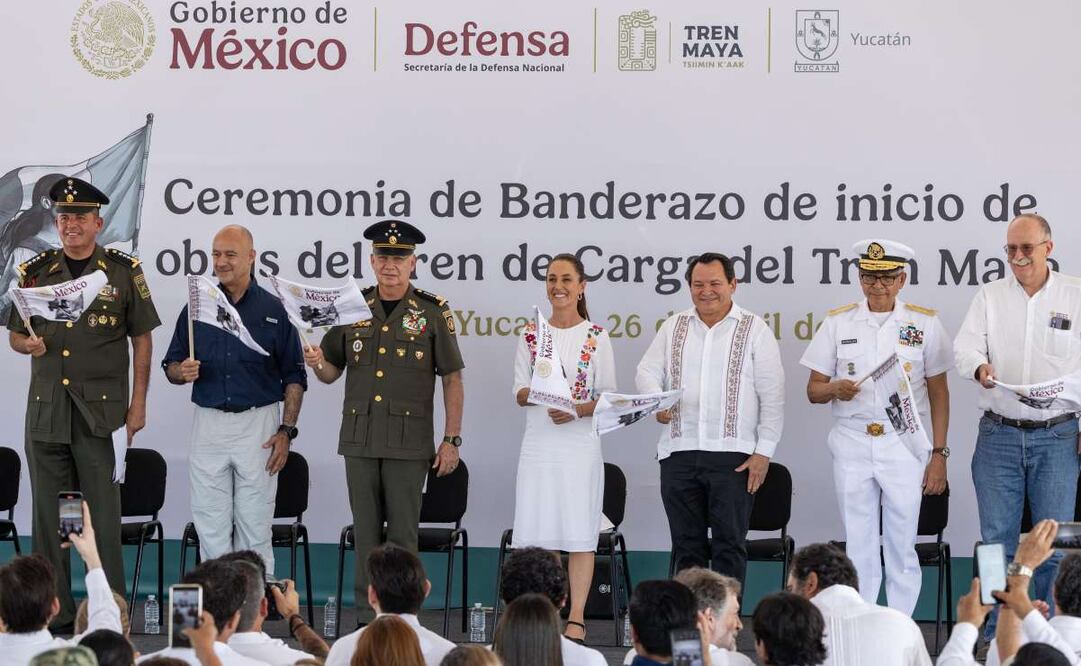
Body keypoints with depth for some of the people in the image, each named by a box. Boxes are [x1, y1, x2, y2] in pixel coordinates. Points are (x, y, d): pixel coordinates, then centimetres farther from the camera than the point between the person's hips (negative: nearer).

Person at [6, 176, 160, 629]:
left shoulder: (123, 272, 2)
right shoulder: (34, 272, 8)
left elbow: (142, 338, 5)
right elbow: (14, 335, 15)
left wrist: (138, 403, 1)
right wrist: (29, 344, -9)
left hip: (101, 410, -3)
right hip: (45, 409, 3)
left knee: (103, 515, -5)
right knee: (47, 513, 6)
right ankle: (54, 613, 14)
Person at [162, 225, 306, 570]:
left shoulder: (273, 310, 1)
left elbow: (294, 376, 2)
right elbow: (171, 367, 12)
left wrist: (286, 431, -6)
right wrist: (183, 371, -12)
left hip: (258, 425, -2)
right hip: (209, 423, 2)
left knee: (254, 527, 1)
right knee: (211, 528, 5)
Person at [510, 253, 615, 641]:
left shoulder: (596, 337, 2)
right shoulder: (531, 335, 8)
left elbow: (608, 397, 1)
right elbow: (518, 393, 7)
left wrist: (576, 410, -16)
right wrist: (536, 392, -15)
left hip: (580, 445, -2)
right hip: (538, 445, 2)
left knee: (579, 533, -3)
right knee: (538, 532, 2)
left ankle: (576, 620, 0)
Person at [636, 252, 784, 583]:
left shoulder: (755, 330, 4)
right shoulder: (674, 327, 14)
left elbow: (773, 396, 1)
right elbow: (647, 372, 11)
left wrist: (764, 452, -7)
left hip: (733, 455, -3)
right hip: (679, 453, 3)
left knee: (729, 543, -4)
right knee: (687, 544, 7)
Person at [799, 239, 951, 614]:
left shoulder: (925, 323, 5)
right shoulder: (838, 323, 7)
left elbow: (939, 393, 7)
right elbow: (813, 390, 9)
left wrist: (939, 454, 1)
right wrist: (836, 389, -14)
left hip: (904, 446, -1)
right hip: (852, 445, 1)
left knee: (902, 548, 0)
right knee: (859, 548, 3)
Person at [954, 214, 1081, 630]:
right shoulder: (989, 296, 7)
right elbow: (965, 347, -2)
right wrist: (979, 367, -26)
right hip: (999, 434, 1)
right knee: (997, 540, 4)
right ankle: (995, 638, 11)